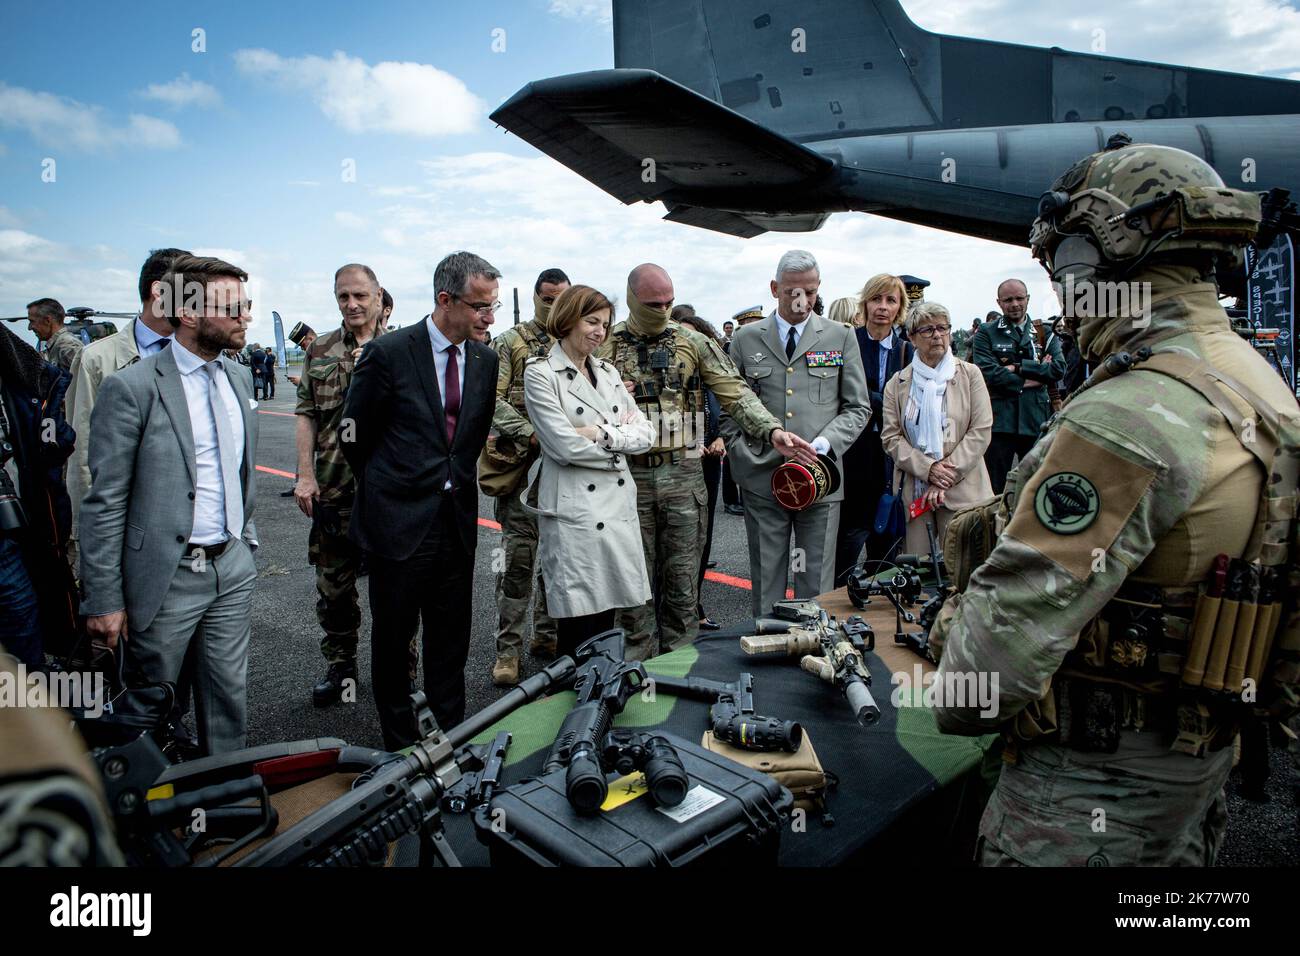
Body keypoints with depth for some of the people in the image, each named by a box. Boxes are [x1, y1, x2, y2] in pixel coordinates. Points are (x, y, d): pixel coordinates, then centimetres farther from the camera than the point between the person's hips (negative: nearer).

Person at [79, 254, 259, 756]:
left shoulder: (239, 378, 7)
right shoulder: (131, 388, -14)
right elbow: (104, 502, -12)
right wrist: (103, 598, -11)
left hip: (233, 567, 5)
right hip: (167, 577, -5)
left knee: (229, 695, 15)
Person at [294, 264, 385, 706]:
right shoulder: (319, 352, 10)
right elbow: (306, 415, 8)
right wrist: (305, 475, -1)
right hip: (333, 487, 3)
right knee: (333, 583, 12)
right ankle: (339, 665, 28)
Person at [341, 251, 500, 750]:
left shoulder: (485, 359, 5)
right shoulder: (388, 352, -11)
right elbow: (356, 435, -1)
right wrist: (387, 488, 10)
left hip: (457, 517, 5)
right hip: (400, 520, -4)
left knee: (451, 638, 13)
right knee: (393, 637, 9)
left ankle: (451, 737, 28)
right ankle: (400, 744, 26)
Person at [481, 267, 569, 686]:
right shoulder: (509, 342, 2)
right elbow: (492, 399, -6)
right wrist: (531, 434, -16)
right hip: (521, 463, -4)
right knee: (518, 556, -4)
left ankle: (547, 634, 25)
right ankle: (508, 648, 5)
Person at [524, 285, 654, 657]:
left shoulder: (608, 372, 15)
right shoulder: (541, 373, -4)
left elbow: (645, 433, 7)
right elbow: (565, 445, -15)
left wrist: (602, 433, -11)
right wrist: (621, 433, -3)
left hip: (618, 508, 6)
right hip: (574, 511, -6)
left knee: (606, 622, 12)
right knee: (578, 633, 0)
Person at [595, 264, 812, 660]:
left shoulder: (692, 342, 3)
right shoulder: (606, 345, 4)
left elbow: (734, 392, -4)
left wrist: (772, 430, -19)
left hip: (683, 474, 0)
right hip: (629, 475, 0)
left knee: (682, 576, 8)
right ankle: (635, 664, 23)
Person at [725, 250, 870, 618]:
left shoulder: (841, 336, 7)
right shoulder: (746, 339, 8)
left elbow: (858, 407, 7)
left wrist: (823, 445, -8)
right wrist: (744, 455, -2)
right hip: (762, 478, 1)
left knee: (816, 585, 5)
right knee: (766, 581, 8)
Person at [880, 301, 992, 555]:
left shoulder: (970, 375, 7)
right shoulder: (897, 383, 10)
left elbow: (981, 431, -1)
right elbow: (890, 437, 3)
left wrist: (945, 479, -9)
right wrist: (928, 469, -12)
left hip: (961, 489, -1)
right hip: (913, 490, 1)